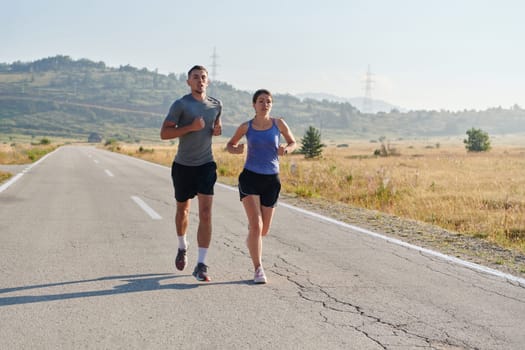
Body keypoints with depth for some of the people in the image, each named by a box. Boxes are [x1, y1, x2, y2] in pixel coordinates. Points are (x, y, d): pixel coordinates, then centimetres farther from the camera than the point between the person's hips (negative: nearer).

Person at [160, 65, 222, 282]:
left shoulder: (216, 105, 6)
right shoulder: (181, 105, -8)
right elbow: (164, 133, -13)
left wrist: (217, 130, 1)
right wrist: (191, 127, -23)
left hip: (206, 165, 2)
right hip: (183, 165, -1)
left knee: (205, 213, -11)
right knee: (182, 209, 16)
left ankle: (201, 266, -10)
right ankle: (182, 247, 45)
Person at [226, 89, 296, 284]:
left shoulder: (278, 123, 0)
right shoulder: (246, 127, -1)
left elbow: (293, 142, 14)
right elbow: (230, 145, 12)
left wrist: (285, 150, -9)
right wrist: (235, 150, -11)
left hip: (271, 180, 2)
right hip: (250, 178, -2)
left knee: (264, 230, 9)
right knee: (256, 225, -16)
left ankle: (251, 239, 46)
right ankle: (258, 269, -7)